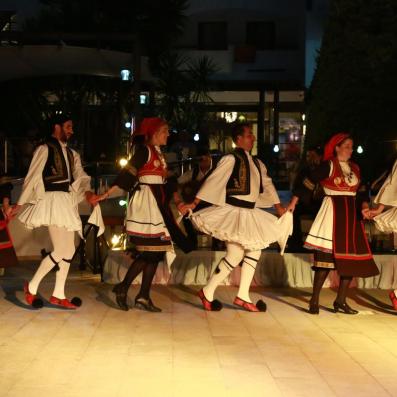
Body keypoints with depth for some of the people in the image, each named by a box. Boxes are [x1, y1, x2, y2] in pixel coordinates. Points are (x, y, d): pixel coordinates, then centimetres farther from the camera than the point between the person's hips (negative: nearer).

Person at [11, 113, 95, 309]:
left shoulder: (71, 154, 16)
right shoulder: (45, 149, -6)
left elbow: (80, 175, 5)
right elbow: (32, 177, -7)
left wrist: (87, 191, -16)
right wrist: (20, 204, -6)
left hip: (67, 203, 8)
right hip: (53, 201, -8)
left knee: (69, 250, 9)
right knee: (60, 251, -13)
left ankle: (58, 295, 17)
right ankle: (32, 286, 2)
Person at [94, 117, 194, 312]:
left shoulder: (158, 153, 18)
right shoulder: (144, 150, -8)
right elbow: (127, 173, -17)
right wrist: (107, 194, -24)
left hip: (157, 203, 9)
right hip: (145, 201, -9)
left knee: (156, 251, 4)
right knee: (149, 251, -13)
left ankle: (143, 296, 7)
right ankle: (123, 287, -3)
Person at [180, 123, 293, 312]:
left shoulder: (257, 163, 13)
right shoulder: (231, 159, -10)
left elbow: (267, 184, 17)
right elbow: (213, 181, -14)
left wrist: (278, 206, 9)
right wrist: (194, 203, -17)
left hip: (250, 213, 9)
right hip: (233, 211, -8)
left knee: (255, 250, 8)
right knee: (235, 255, -10)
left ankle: (243, 296, 14)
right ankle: (207, 292, 4)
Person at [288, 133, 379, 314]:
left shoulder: (355, 168, 13)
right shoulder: (328, 165, -6)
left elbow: (361, 192, 14)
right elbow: (308, 183, -8)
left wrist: (364, 207, -5)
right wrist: (293, 203, -11)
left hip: (351, 214, 7)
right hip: (333, 212, -7)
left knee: (352, 257, 5)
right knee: (326, 256, -9)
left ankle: (340, 301, 13)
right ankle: (314, 300, -3)